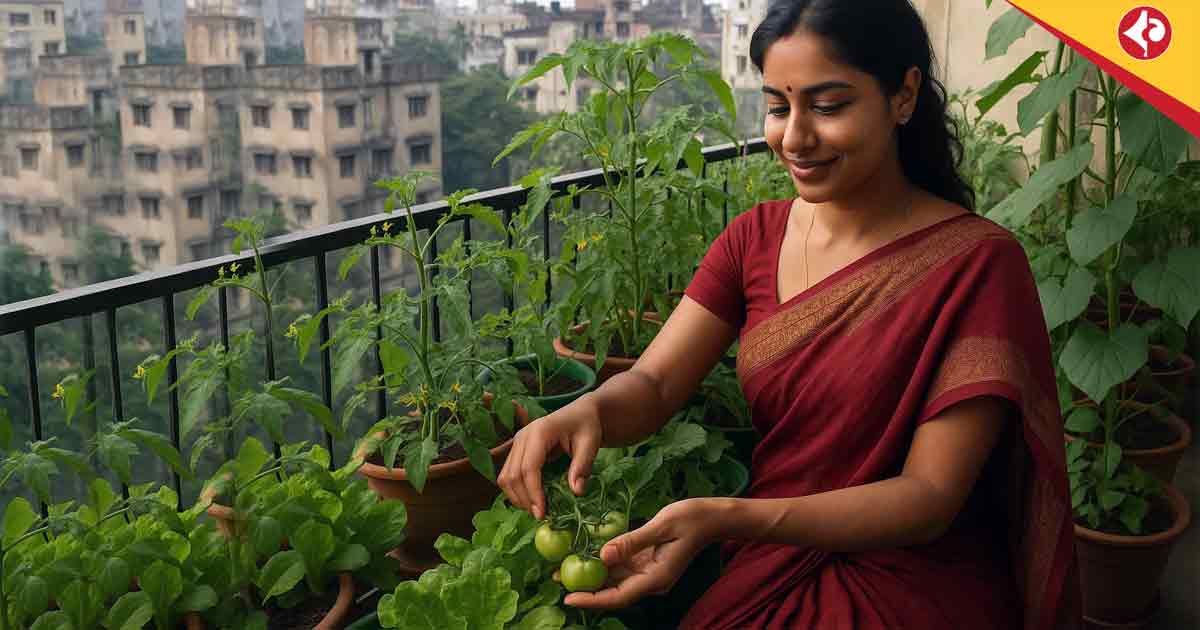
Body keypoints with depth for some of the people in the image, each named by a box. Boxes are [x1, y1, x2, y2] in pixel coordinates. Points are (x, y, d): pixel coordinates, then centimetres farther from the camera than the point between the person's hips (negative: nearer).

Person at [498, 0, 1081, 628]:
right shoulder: (756, 236, 3)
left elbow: (932, 497, -18)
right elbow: (652, 385, -3)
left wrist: (726, 518, -31)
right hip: (765, 571, 4)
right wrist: (587, 410, -28)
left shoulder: (977, 261, -14)